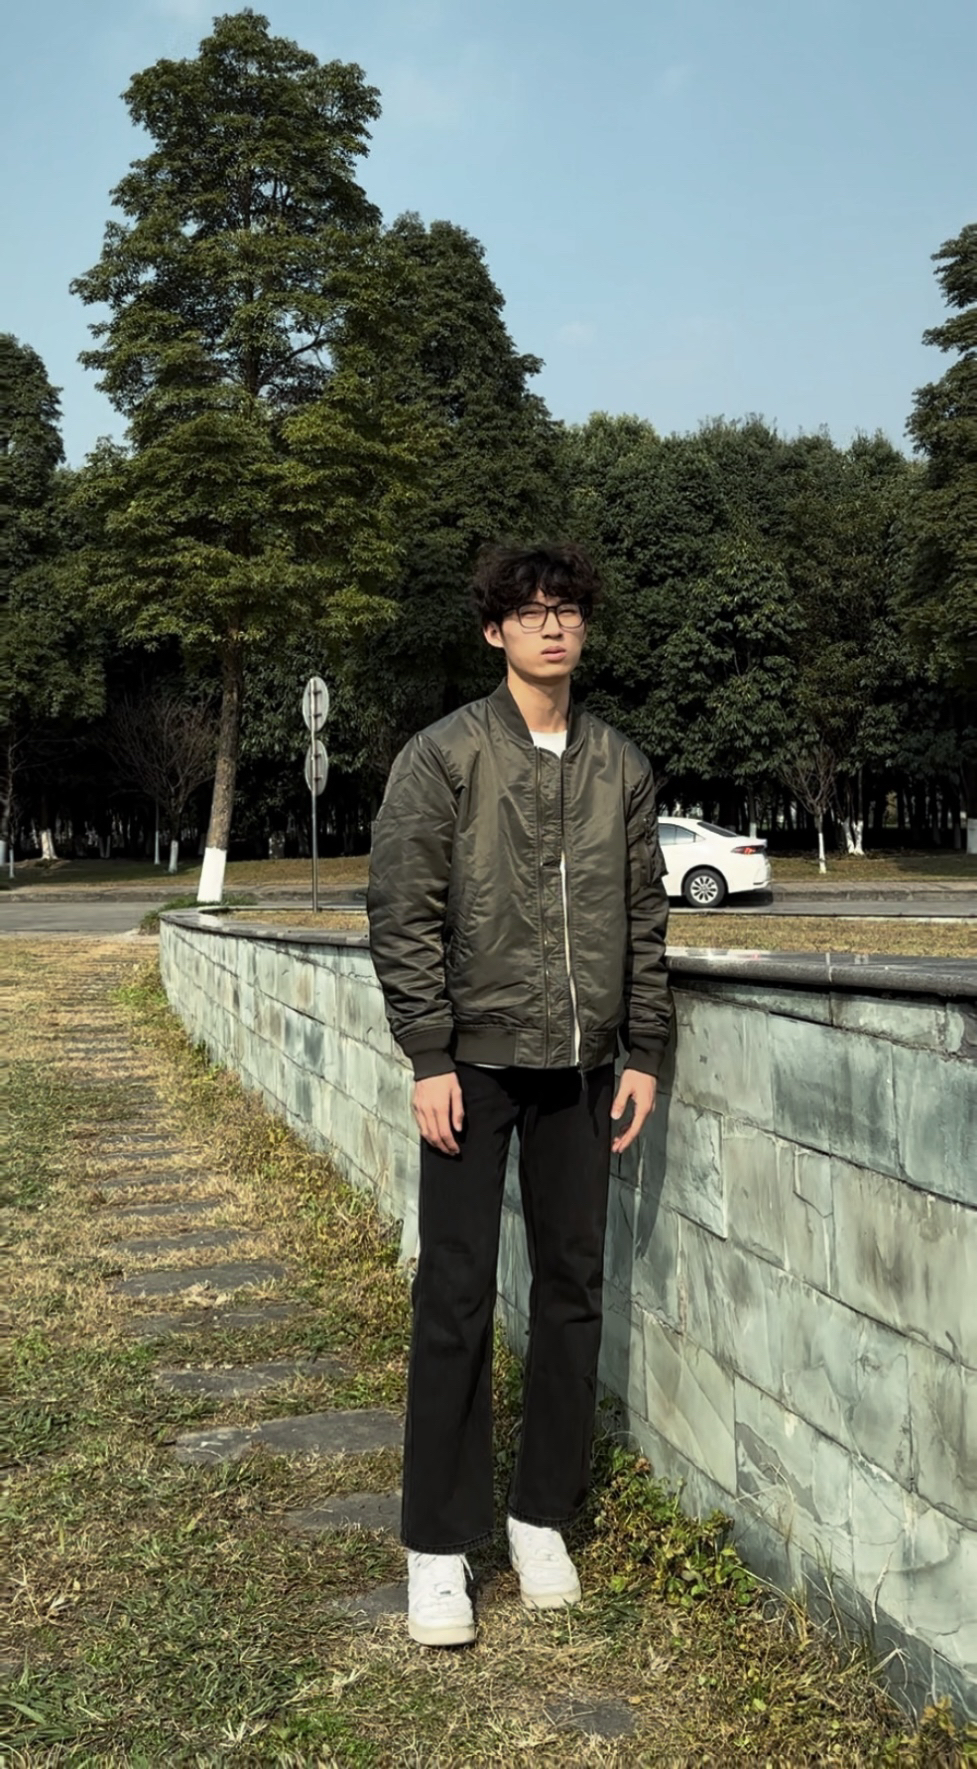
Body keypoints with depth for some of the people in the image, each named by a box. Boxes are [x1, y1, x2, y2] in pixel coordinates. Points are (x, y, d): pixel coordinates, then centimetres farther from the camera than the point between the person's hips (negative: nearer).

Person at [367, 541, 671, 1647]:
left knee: (572, 1289, 9)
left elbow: (644, 919, 11)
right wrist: (429, 1058, -11)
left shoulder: (620, 767, 9)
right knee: (456, 1298, -1)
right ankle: (439, 1545, 12)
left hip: (579, 1068, 4)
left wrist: (643, 1055, 6)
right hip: (475, 1062, -4)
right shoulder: (443, 757, -3)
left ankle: (542, 1516, 24)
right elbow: (404, 915, -7)